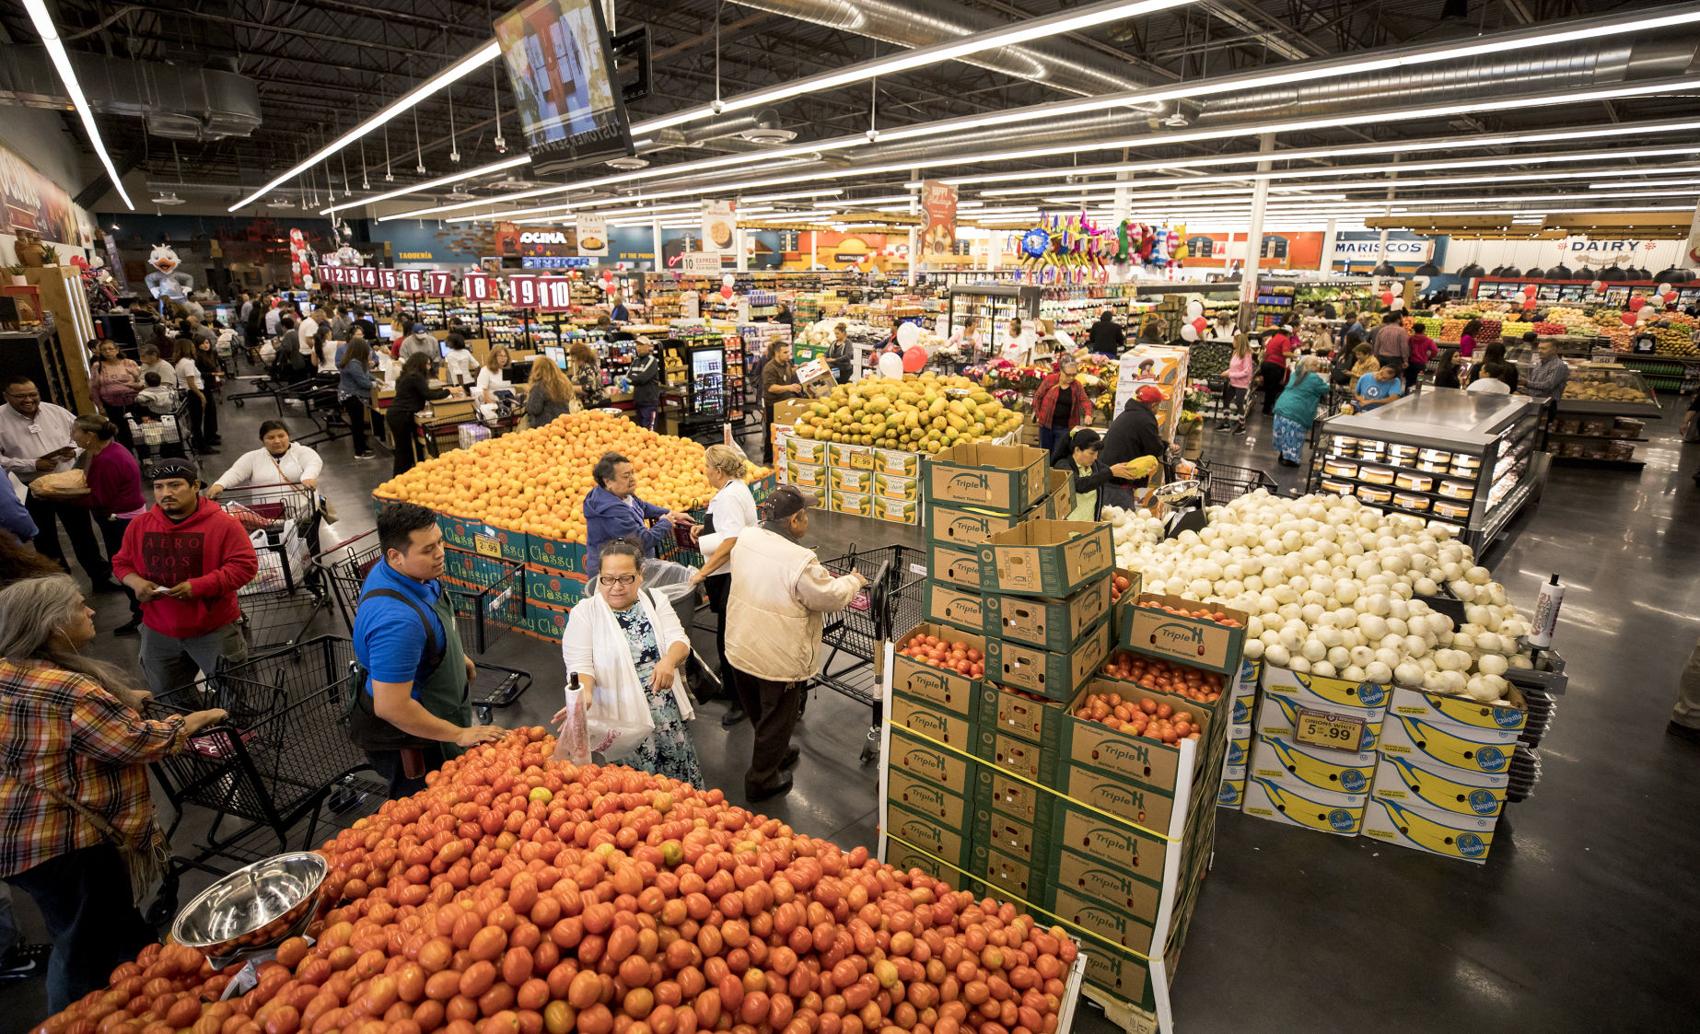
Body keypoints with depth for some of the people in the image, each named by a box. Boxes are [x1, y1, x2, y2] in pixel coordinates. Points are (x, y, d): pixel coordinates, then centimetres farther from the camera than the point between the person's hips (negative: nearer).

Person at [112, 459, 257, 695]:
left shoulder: (223, 523, -15)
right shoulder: (139, 525, 2)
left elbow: (245, 565, -18)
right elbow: (121, 562, 13)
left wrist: (199, 585, -27)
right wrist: (136, 582, -10)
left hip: (214, 629, -5)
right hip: (158, 631, 5)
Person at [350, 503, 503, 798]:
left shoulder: (409, 572, -11)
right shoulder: (397, 619, -40)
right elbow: (390, 708, -36)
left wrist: (456, 657, 17)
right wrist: (459, 735, -26)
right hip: (406, 735, -9)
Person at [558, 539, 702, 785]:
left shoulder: (656, 601, 4)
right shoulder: (584, 612, -5)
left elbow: (679, 640, -5)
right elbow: (579, 663, -11)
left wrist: (669, 661, -28)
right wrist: (584, 694, -32)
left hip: (667, 711, 3)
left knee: (678, 774, 12)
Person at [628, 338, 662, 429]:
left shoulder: (652, 360, -8)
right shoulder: (636, 360, 14)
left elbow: (643, 378, -18)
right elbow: (628, 375, 9)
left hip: (649, 401, -7)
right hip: (638, 400, 7)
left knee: (649, 429, -8)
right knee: (640, 428, 13)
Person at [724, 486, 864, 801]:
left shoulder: (745, 539, -8)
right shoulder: (799, 561, -31)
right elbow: (831, 597, -17)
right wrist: (853, 580, 3)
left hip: (740, 648, 7)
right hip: (778, 660, -7)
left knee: (758, 714, 27)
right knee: (776, 720, 16)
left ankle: (776, 753, 52)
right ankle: (761, 781, 33)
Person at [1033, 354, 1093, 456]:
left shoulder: (1077, 385, -2)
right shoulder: (1050, 380, -7)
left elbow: (1085, 401, -5)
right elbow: (1038, 396, 0)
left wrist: (1088, 414, -25)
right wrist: (1038, 415, -1)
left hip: (1065, 427, 0)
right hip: (1046, 424, 0)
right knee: (1044, 452, 11)